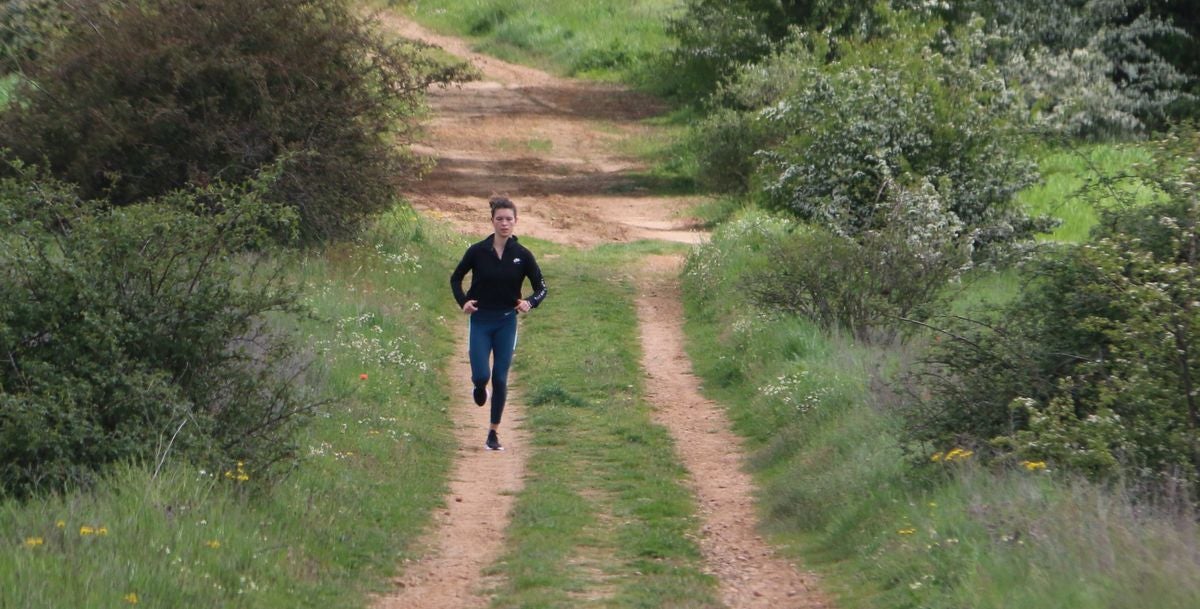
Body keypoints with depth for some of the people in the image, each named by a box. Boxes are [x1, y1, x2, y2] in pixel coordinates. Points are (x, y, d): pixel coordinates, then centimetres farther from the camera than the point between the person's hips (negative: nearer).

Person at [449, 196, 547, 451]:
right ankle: (479, 387, 29)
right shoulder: (478, 251, -6)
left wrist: (530, 303, -19)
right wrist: (463, 301, -8)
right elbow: (456, 278, 8)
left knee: (500, 379, 1)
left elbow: (541, 288, 1)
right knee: (481, 375, -11)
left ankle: (494, 433, 13)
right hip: (481, 321, -1)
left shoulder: (522, 255, -4)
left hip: (507, 322, 1)